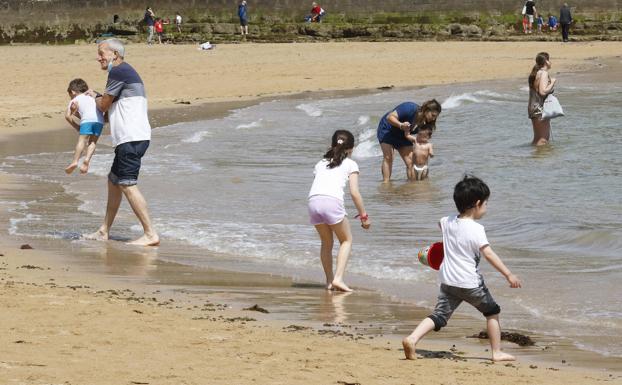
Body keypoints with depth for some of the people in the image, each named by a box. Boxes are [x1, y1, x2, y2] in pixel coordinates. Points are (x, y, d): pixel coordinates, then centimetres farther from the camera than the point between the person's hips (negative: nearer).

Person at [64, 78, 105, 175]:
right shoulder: (91, 97, 38)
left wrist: (76, 126, 23)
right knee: (93, 141, 8)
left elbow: (67, 116, 14)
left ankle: (75, 161, -23)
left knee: (82, 140, -9)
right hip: (100, 119, 4)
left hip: (87, 119, -4)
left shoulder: (74, 100, 23)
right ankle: (87, 160, -12)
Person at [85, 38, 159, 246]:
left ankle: (150, 234, -17)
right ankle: (104, 231, 26)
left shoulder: (118, 72, -10)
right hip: (129, 138, 11)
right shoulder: (127, 72, 22)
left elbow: (103, 105, -5)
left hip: (131, 139, -11)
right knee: (113, 182, 18)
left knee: (127, 184, -13)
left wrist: (95, 98, 16)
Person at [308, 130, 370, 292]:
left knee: (326, 242, 24)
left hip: (313, 201, 4)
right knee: (346, 240, 14)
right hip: (332, 201, -4)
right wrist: (364, 216, 14)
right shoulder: (350, 164, 16)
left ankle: (329, 280, 22)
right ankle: (338, 278, -2)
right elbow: (354, 193, 7)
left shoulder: (321, 163, 29)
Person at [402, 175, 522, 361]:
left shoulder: (448, 222, 6)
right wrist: (508, 275, -24)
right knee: (492, 312, 14)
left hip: (448, 281, 6)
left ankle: (412, 339, -18)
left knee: (439, 316, 3)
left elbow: (440, 223, 31)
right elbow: (488, 254, -23)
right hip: (470, 283, -5)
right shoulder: (476, 229, -16)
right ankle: (497, 352, 16)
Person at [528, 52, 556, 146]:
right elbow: (543, 92, -24)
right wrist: (552, 83, -11)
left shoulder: (535, 73, 14)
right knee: (543, 139, -9)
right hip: (540, 109, -10)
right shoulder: (543, 73, -15)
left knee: (537, 138, 18)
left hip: (533, 107, 10)